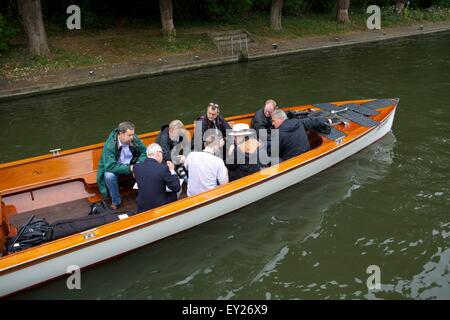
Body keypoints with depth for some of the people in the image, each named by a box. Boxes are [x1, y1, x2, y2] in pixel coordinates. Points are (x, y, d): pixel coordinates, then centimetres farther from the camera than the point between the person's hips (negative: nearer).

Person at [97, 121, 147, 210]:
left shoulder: (134, 139, -16)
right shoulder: (109, 145, -28)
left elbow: (144, 152, -5)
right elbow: (110, 166, -33)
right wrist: (129, 168, -38)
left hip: (131, 165, 3)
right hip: (115, 168, -3)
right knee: (109, 175, -35)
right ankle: (116, 201, -10)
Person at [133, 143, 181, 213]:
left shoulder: (136, 167, -6)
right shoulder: (163, 168, -20)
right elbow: (176, 188, -11)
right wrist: (172, 170, 1)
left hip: (142, 208, 5)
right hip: (160, 207, -4)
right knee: (173, 194, 22)